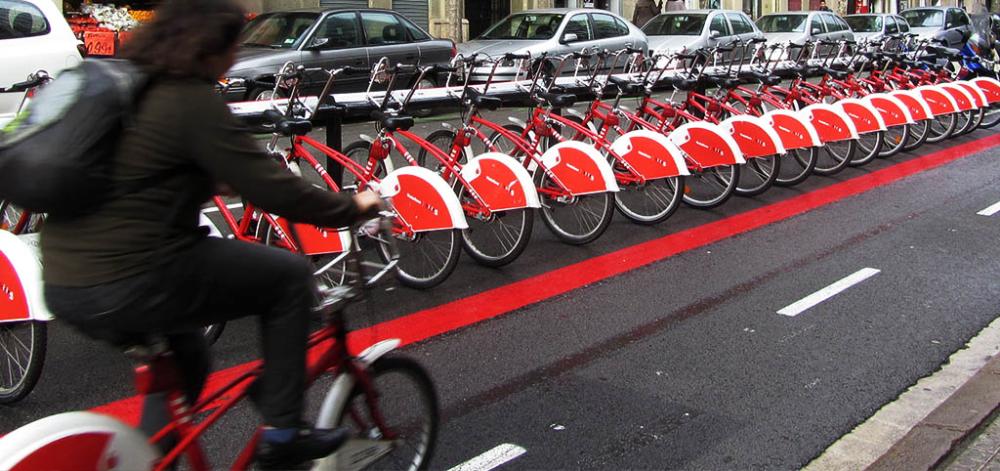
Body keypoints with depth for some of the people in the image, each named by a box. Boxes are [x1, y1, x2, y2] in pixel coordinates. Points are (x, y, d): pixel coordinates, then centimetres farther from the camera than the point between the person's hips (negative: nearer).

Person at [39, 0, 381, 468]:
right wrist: (352, 206, -1)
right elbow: (274, 190, -15)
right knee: (289, 276, 5)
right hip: (129, 285, -9)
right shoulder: (193, 101, -13)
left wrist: (216, 181, 43)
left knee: (184, 364, 31)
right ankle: (281, 433, 10)